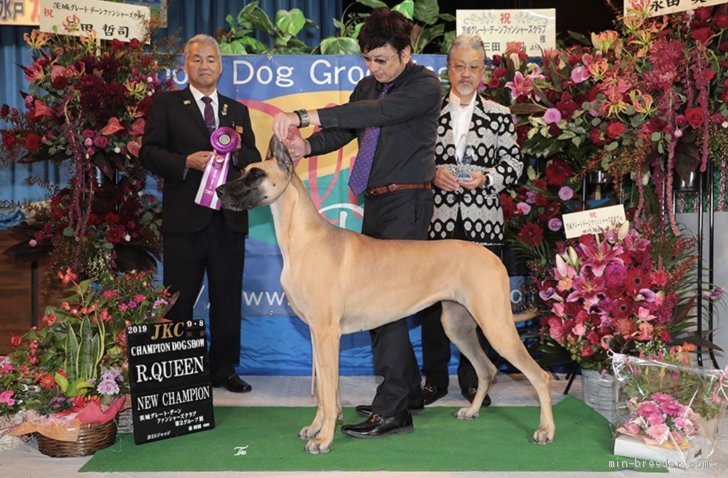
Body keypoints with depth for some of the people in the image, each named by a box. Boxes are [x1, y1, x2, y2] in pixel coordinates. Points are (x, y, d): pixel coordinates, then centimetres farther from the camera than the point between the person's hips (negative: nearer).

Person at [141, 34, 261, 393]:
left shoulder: (237, 111, 18)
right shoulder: (166, 104, 7)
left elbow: (255, 161, 14)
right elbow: (149, 152, -2)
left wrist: (237, 149, -7)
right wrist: (186, 162, -17)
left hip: (229, 219, 3)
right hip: (185, 218, -3)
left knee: (227, 300, 8)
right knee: (178, 301, 3)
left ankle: (224, 369, 19)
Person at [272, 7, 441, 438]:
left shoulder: (425, 86, -10)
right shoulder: (368, 86, 15)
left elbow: (375, 113, -26)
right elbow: (343, 130, 10)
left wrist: (304, 117, -34)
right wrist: (306, 145, -12)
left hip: (407, 204, -8)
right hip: (375, 203, 8)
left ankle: (393, 410, -10)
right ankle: (409, 389, 24)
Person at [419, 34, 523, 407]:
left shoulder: (499, 115, 9)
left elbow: (513, 163, 7)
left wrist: (486, 177, -10)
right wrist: (432, 174, -10)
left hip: (483, 223, 0)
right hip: (437, 219, 0)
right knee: (433, 301, 5)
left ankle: (473, 379, 17)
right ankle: (435, 378, 18)